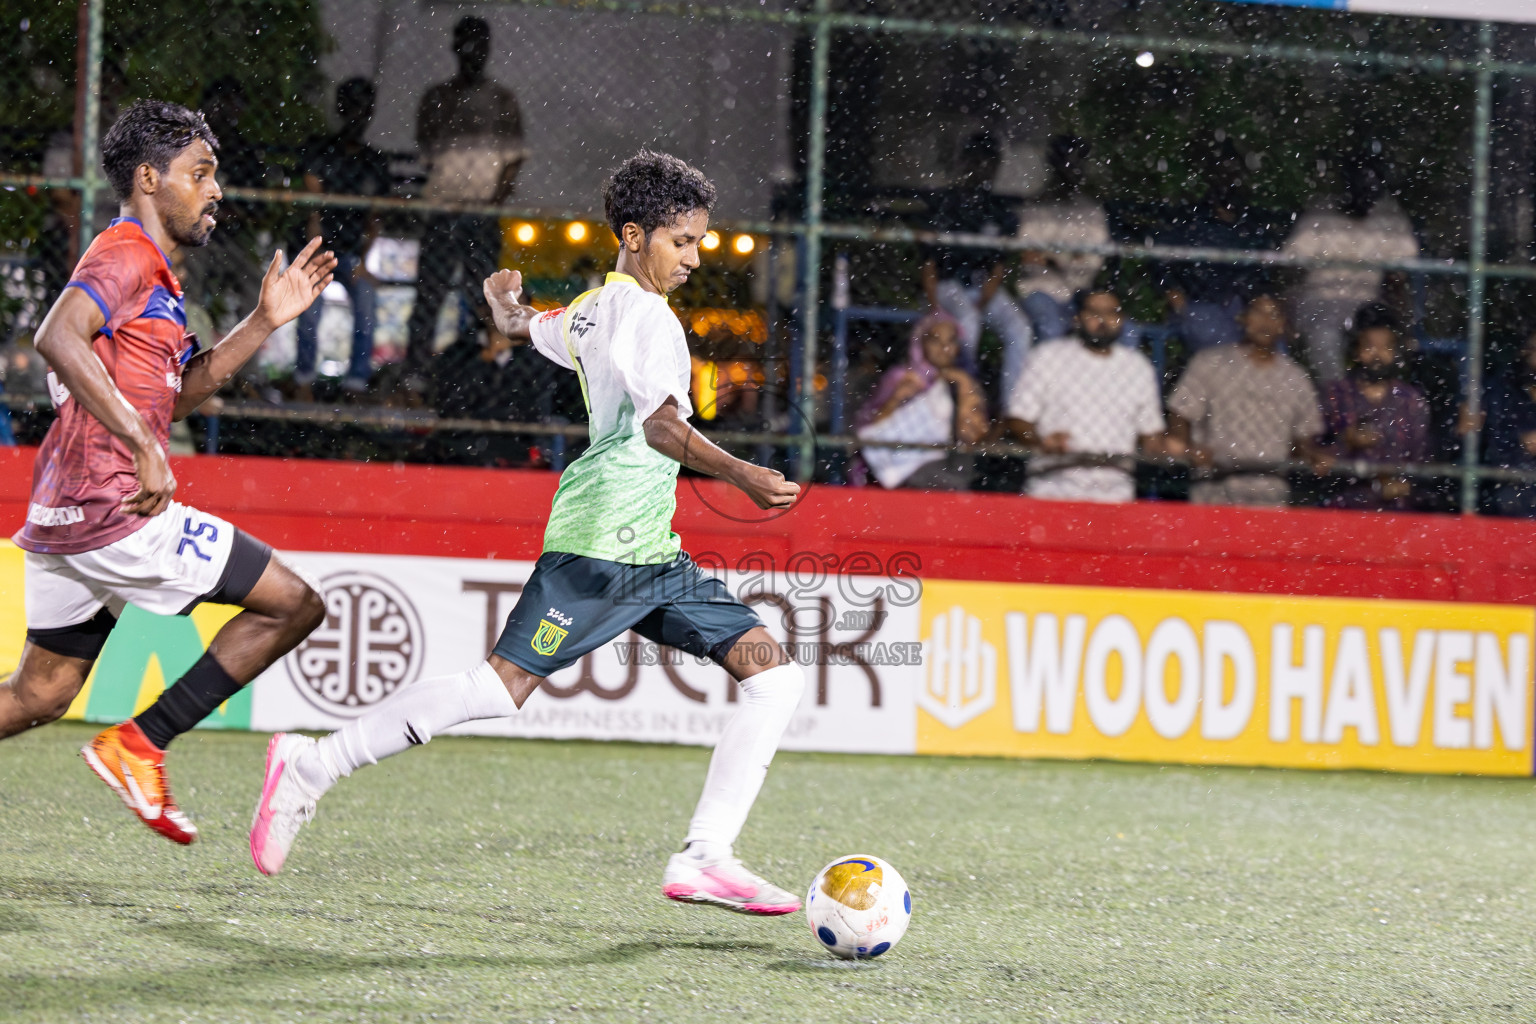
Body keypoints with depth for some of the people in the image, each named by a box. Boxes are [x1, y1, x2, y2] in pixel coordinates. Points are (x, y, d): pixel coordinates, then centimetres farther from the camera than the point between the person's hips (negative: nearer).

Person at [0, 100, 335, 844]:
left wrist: (265, 322, 22)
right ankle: (138, 746, -5)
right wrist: (142, 444, -28)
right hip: (113, 507, -10)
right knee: (293, 605, -5)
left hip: (60, 522, 10)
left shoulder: (148, 275, 24)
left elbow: (174, 394, 29)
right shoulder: (128, 256, -8)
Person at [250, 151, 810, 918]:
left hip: (650, 553, 10)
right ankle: (312, 766, -6)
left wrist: (505, 299, 61)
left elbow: (518, 326, 41)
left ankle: (704, 857, -6)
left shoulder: (590, 309, 21)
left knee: (775, 674, 1)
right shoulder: (645, 314, -8)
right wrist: (740, 474, -27)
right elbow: (663, 427, -21)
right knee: (504, 686, -16)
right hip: (605, 538, -10)